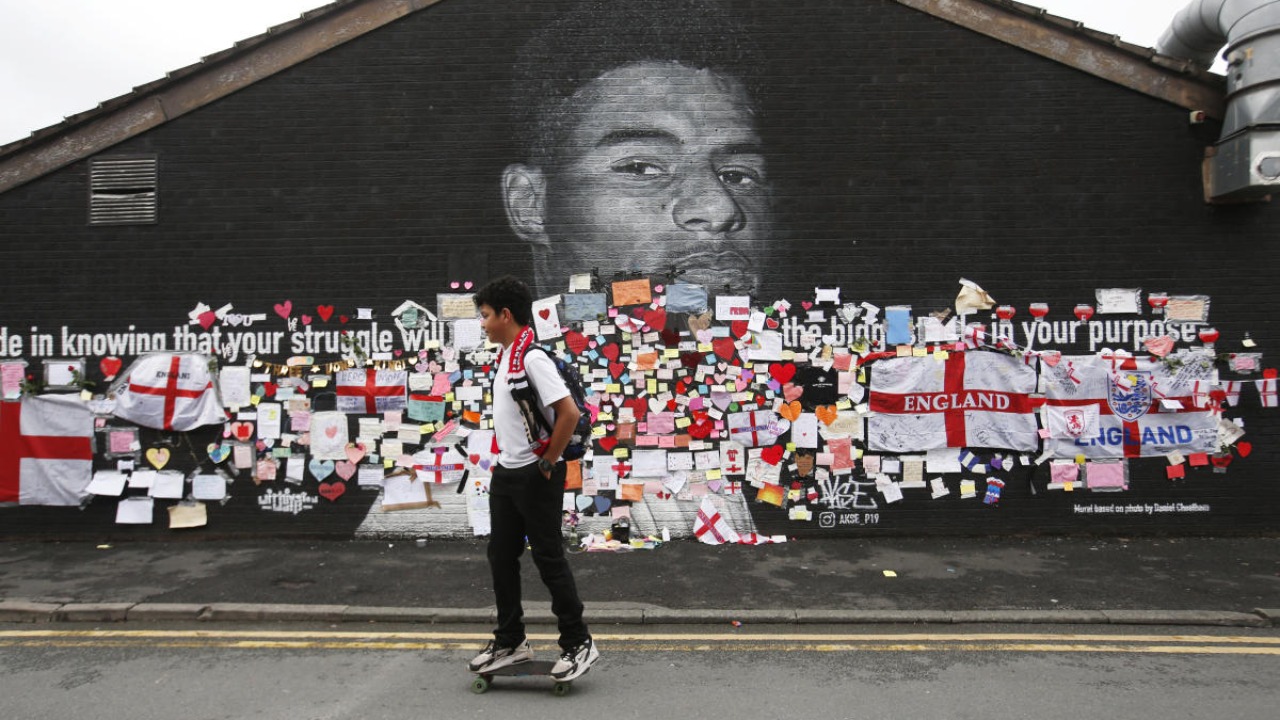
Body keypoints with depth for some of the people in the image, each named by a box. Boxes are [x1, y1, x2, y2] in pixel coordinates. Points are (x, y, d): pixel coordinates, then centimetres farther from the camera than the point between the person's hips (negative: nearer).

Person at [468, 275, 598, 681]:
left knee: (548, 558, -1)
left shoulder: (533, 358, -19)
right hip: (507, 473, 9)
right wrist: (507, 461, 16)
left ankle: (578, 644, 13)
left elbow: (569, 412, -26)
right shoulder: (507, 357, 11)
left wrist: (547, 464, -17)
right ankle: (510, 642, 26)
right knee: (501, 557, 13)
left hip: (536, 476, -9)